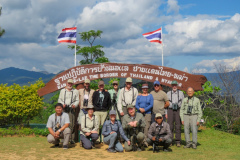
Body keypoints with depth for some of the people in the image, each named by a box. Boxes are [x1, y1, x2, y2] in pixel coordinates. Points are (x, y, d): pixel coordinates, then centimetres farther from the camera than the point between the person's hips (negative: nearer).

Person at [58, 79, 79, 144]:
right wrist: (62, 104, -3)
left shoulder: (75, 91, 16)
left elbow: (77, 100, 12)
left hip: (71, 109, -1)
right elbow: (59, 99, 17)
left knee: (72, 124, -8)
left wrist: (75, 105, -9)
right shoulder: (62, 91, 20)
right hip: (63, 109, 1)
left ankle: (72, 139, -5)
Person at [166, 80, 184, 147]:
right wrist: (166, 113, 5)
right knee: (170, 126, -4)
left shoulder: (181, 93, 10)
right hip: (170, 110, 0)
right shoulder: (168, 93, 11)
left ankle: (178, 141, 0)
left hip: (178, 110, 0)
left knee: (178, 126, -4)